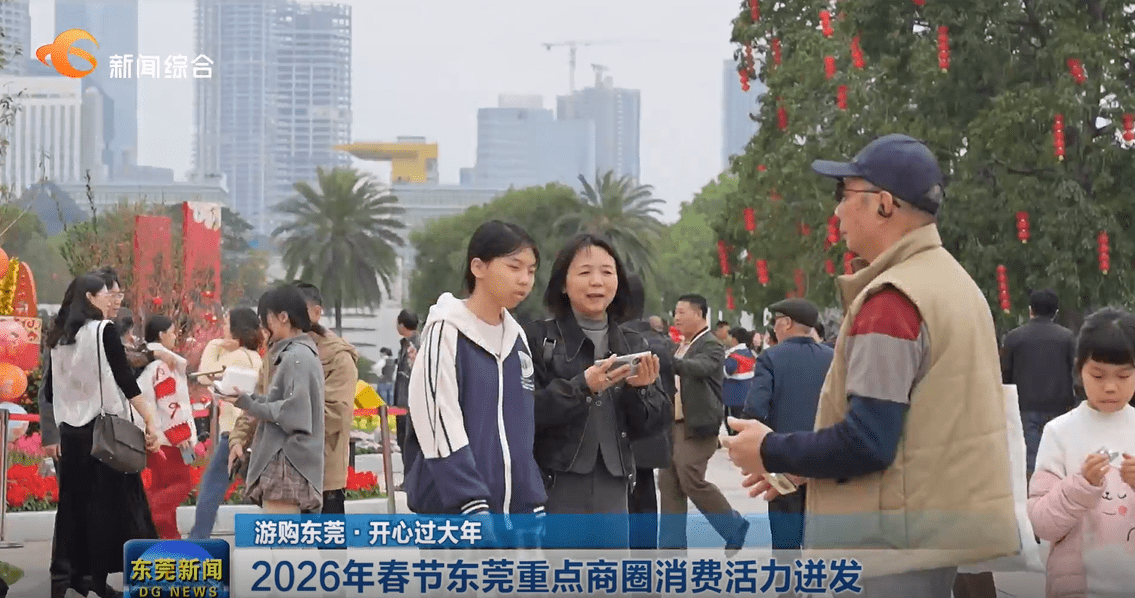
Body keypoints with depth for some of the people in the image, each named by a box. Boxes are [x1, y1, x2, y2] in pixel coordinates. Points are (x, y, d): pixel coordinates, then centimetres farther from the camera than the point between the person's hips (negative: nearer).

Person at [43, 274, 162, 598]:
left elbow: (49, 391, 13)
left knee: (74, 502, 9)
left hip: (71, 430, 6)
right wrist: (150, 421, -13)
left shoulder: (59, 337, 10)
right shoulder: (104, 330, -7)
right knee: (110, 502, 0)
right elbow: (125, 380, -13)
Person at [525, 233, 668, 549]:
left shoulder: (634, 346, 12)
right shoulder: (538, 338, -2)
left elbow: (653, 423, 10)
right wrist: (582, 387, -21)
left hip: (612, 488, 5)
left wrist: (639, 390, -9)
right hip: (555, 487, -5)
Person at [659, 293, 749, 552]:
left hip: (696, 426, -9)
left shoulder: (711, 346, -9)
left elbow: (699, 368, -28)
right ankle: (672, 544, 8)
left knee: (692, 481, -13)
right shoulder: (683, 346, 18)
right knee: (668, 482, 4)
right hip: (674, 424, 9)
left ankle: (735, 527, 6)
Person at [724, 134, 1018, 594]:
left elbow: (866, 442, -23)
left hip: (900, 545, -10)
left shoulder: (891, 300, -18)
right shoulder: (956, 282, 13)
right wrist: (802, 465, 16)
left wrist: (770, 452, -7)